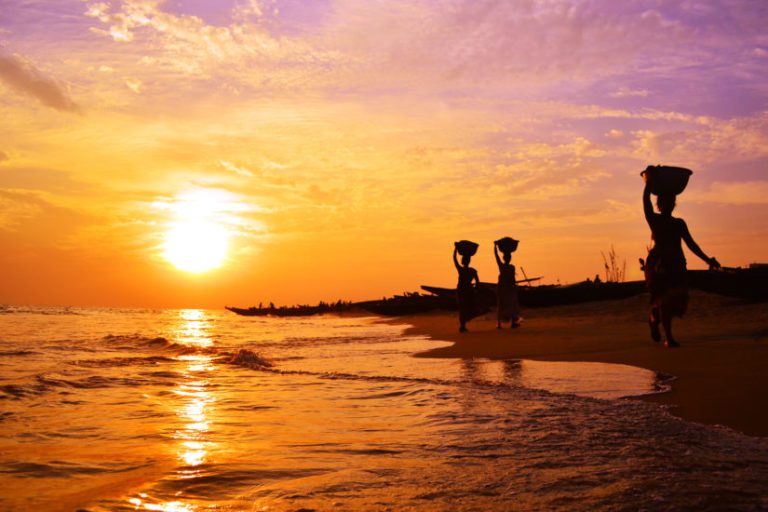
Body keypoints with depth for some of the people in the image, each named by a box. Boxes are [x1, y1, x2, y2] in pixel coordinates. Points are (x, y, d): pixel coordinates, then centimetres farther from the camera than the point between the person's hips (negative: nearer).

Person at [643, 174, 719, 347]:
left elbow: (691, 244, 13)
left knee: (678, 300, -2)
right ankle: (669, 338, -5)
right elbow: (646, 201, -9)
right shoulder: (654, 220, 5)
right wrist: (648, 183, -6)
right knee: (664, 298, -12)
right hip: (658, 263, -4)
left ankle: (654, 319, 26)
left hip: (676, 264, 4)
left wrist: (707, 259, 6)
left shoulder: (679, 223, 16)